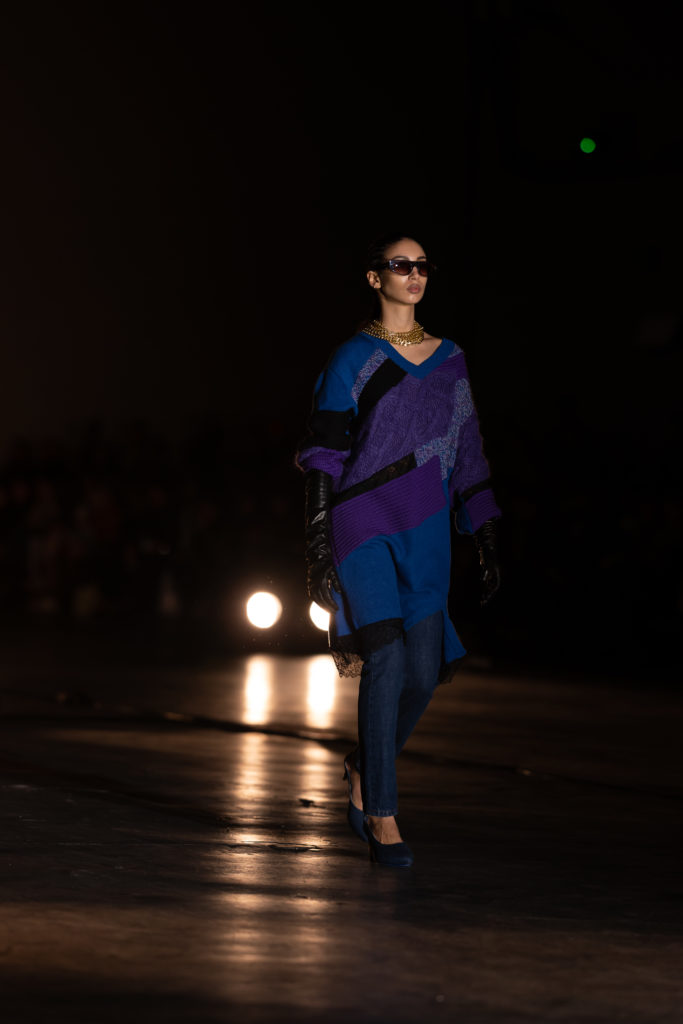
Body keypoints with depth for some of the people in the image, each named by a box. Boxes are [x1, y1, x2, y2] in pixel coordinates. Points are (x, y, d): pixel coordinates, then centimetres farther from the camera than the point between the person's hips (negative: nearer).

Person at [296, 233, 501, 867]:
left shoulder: (448, 362, 13)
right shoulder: (353, 361, 0)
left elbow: (467, 457, 16)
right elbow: (322, 459, -3)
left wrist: (487, 546, 12)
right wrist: (317, 550, -11)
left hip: (425, 530, 4)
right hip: (362, 523, -4)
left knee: (424, 673, -2)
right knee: (386, 657, -17)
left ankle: (364, 768, 27)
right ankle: (382, 815, -12)